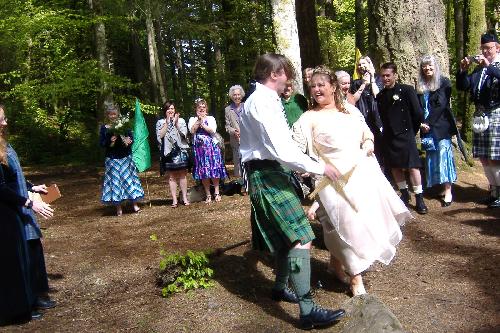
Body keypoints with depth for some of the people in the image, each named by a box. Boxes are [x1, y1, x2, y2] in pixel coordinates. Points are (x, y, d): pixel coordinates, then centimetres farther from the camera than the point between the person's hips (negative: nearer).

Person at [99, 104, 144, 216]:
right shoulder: (104, 128, 4)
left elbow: (131, 138, 3)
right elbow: (101, 143, 0)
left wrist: (128, 141, -20)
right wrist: (110, 141, -19)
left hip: (126, 157, 0)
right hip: (112, 159, 0)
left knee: (129, 178, 3)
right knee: (115, 180, 1)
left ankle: (135, 205, 11)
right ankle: (118, 208, 8)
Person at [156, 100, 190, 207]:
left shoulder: (181, 120, 10)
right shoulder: (160, 122, 9)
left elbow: (184, 133, -2)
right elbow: (160, 135, -5)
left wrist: (176, 123, -10)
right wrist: (167, 123, -8)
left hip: (180, 150, 1)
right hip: (168, 151, 0)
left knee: (182, 174, 1)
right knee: (172, 176, 0)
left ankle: (185, 198, 8)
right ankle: (174, 200, 4)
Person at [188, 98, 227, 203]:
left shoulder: (211, 118, 10)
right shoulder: (192, 120, 12)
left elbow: (212, 130, -7)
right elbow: (192, 131, -6)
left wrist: (202, 123, -9)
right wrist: (199, 120, -10)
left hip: (212, 146, -1)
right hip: (199, 148, 1)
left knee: (214, 170, -2)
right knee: (203, 171, 0)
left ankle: (217, 193, 8)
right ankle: (208, 195, 7)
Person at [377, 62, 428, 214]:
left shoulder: (407, 90, -6)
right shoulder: (380, 96, 7)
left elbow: (418, 113, -5)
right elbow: (382, 117, 11)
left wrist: (412, 130, 3)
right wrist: (386, 131, 4)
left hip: (405, 135, -5)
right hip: (388, 137, 5)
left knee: (413, 166, -5)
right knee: (395, 167, 10)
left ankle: (419, 198, 3)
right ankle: (405, 195, 25)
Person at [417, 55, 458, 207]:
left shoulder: (443, 83, -2)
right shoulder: (419, 86, 12)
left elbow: (441, 105, -10)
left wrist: (428, 122, -12)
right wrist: (421, 123, -5)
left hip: (441, 125, -5)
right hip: (426, 126, 5)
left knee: (443, 153, -8)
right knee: (431, 155, 5)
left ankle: (448, 191, -6)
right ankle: (433, 185, 11)